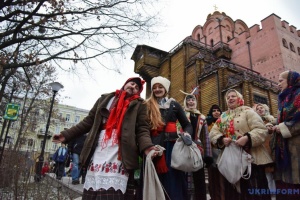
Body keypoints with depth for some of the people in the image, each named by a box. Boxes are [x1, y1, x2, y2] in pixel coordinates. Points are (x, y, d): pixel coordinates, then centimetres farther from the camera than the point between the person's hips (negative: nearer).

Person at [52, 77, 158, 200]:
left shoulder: (139, 105, 11)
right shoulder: (105, 99, 19)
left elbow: (142, 129, 0)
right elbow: (88, 121, 20)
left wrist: (146, 147, -20)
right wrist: (66, 135, 15)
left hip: (119, 157, -3)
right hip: (96, 156, 3)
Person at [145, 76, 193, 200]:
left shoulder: (174, 105, 11)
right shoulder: (148, 105, 9)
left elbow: (187, 125, 12)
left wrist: (187, 133, -9)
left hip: (172, 145, 0)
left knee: (174, 179, 3)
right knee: (158, 180, 4)